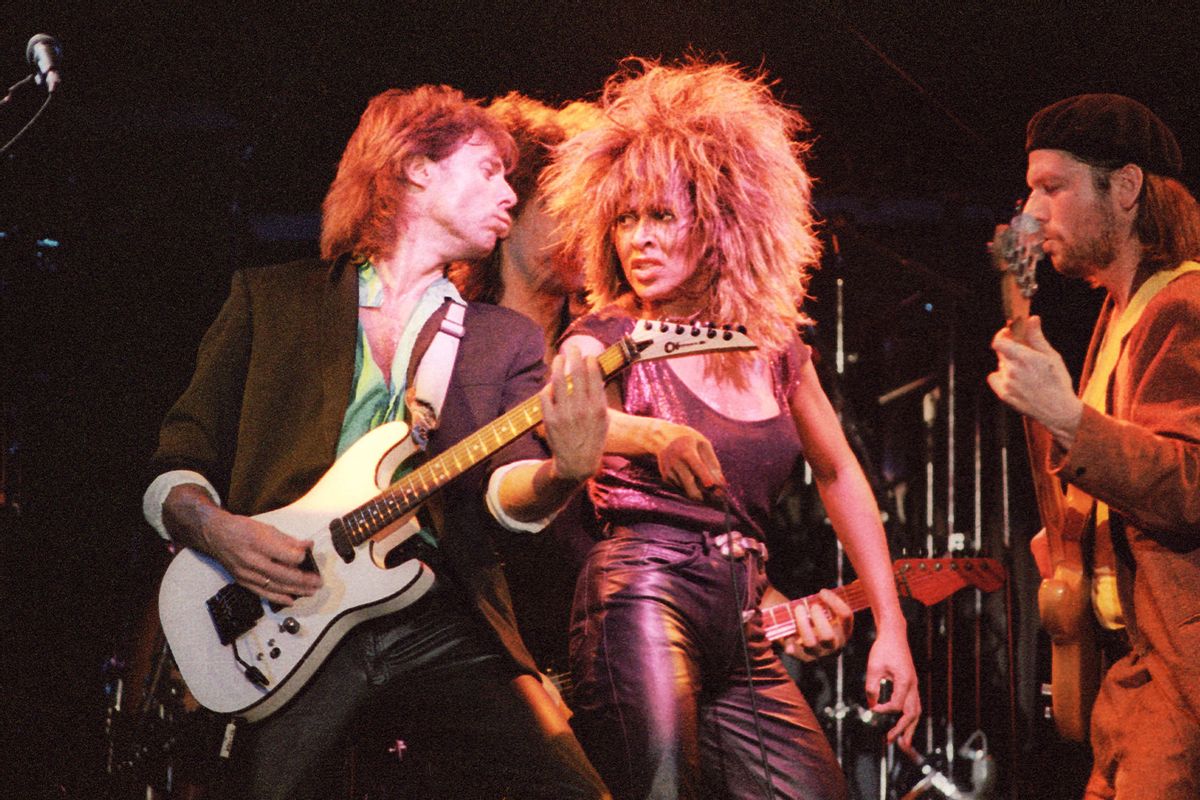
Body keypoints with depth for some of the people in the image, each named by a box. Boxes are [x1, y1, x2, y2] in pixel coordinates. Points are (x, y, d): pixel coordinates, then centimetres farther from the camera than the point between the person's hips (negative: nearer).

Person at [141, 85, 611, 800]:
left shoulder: (506, 337, 16)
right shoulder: (270, 300, 13)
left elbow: (506, 487, 0)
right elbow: (176, 466, 11)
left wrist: (562, 473, -23)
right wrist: (216, 529, -11)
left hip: (444, 618, 1)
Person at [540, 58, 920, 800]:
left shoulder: (773, 344, 13)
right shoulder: (606, 339, -1)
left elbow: (839, 474, 23)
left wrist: (892, 626, 18)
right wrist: (655, 437, -46)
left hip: (741, 628, 5)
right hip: (645, 599, -5)